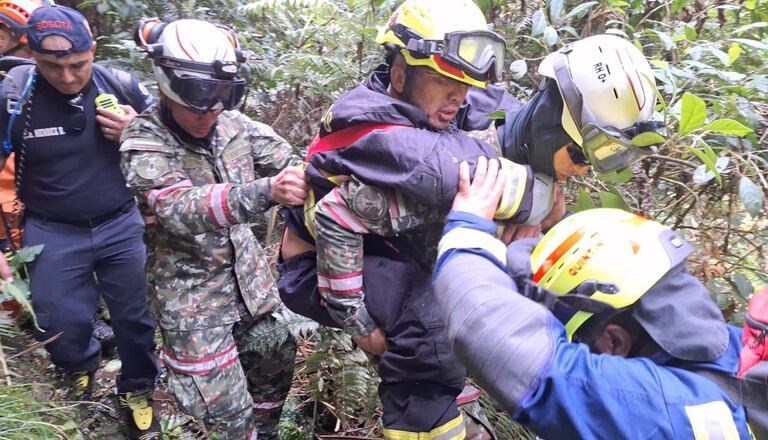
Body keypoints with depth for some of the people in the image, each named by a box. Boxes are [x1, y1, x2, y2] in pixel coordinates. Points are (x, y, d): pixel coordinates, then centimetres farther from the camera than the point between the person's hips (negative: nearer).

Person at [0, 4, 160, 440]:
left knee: (135, 318, 11)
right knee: (61, 326, 12)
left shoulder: (122, 86, -9)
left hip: (121, 225, 1)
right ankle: (80, 369, 48)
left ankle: (138, 392, 37)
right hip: (53, 234, 0)